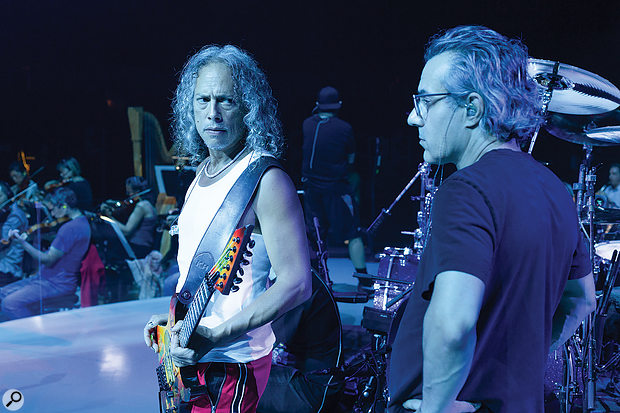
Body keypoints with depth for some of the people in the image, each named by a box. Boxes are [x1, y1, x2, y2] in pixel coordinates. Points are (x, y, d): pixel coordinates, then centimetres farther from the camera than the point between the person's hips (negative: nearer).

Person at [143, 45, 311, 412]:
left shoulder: (265, 179, -18)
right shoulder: (204, 172, 8)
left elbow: (296, 283, -23)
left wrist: (215, 335, -26)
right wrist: (174, 318, 9)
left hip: (230, 365, -8)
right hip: (187, 355, 8)